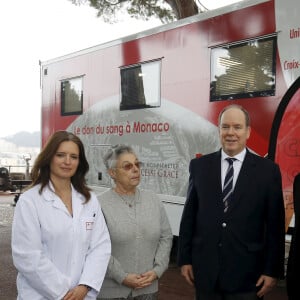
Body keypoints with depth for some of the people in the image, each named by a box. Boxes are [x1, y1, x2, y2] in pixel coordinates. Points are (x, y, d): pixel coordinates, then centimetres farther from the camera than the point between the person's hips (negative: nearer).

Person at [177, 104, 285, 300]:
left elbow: (275, 225, -2)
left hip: (247, 272, -1)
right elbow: (189, 215, 5)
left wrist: (273, 270, -3)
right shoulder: (199, 166, 2)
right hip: (205, 269, 2)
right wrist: (185, 259, 4)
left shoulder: (268, 170, -3)